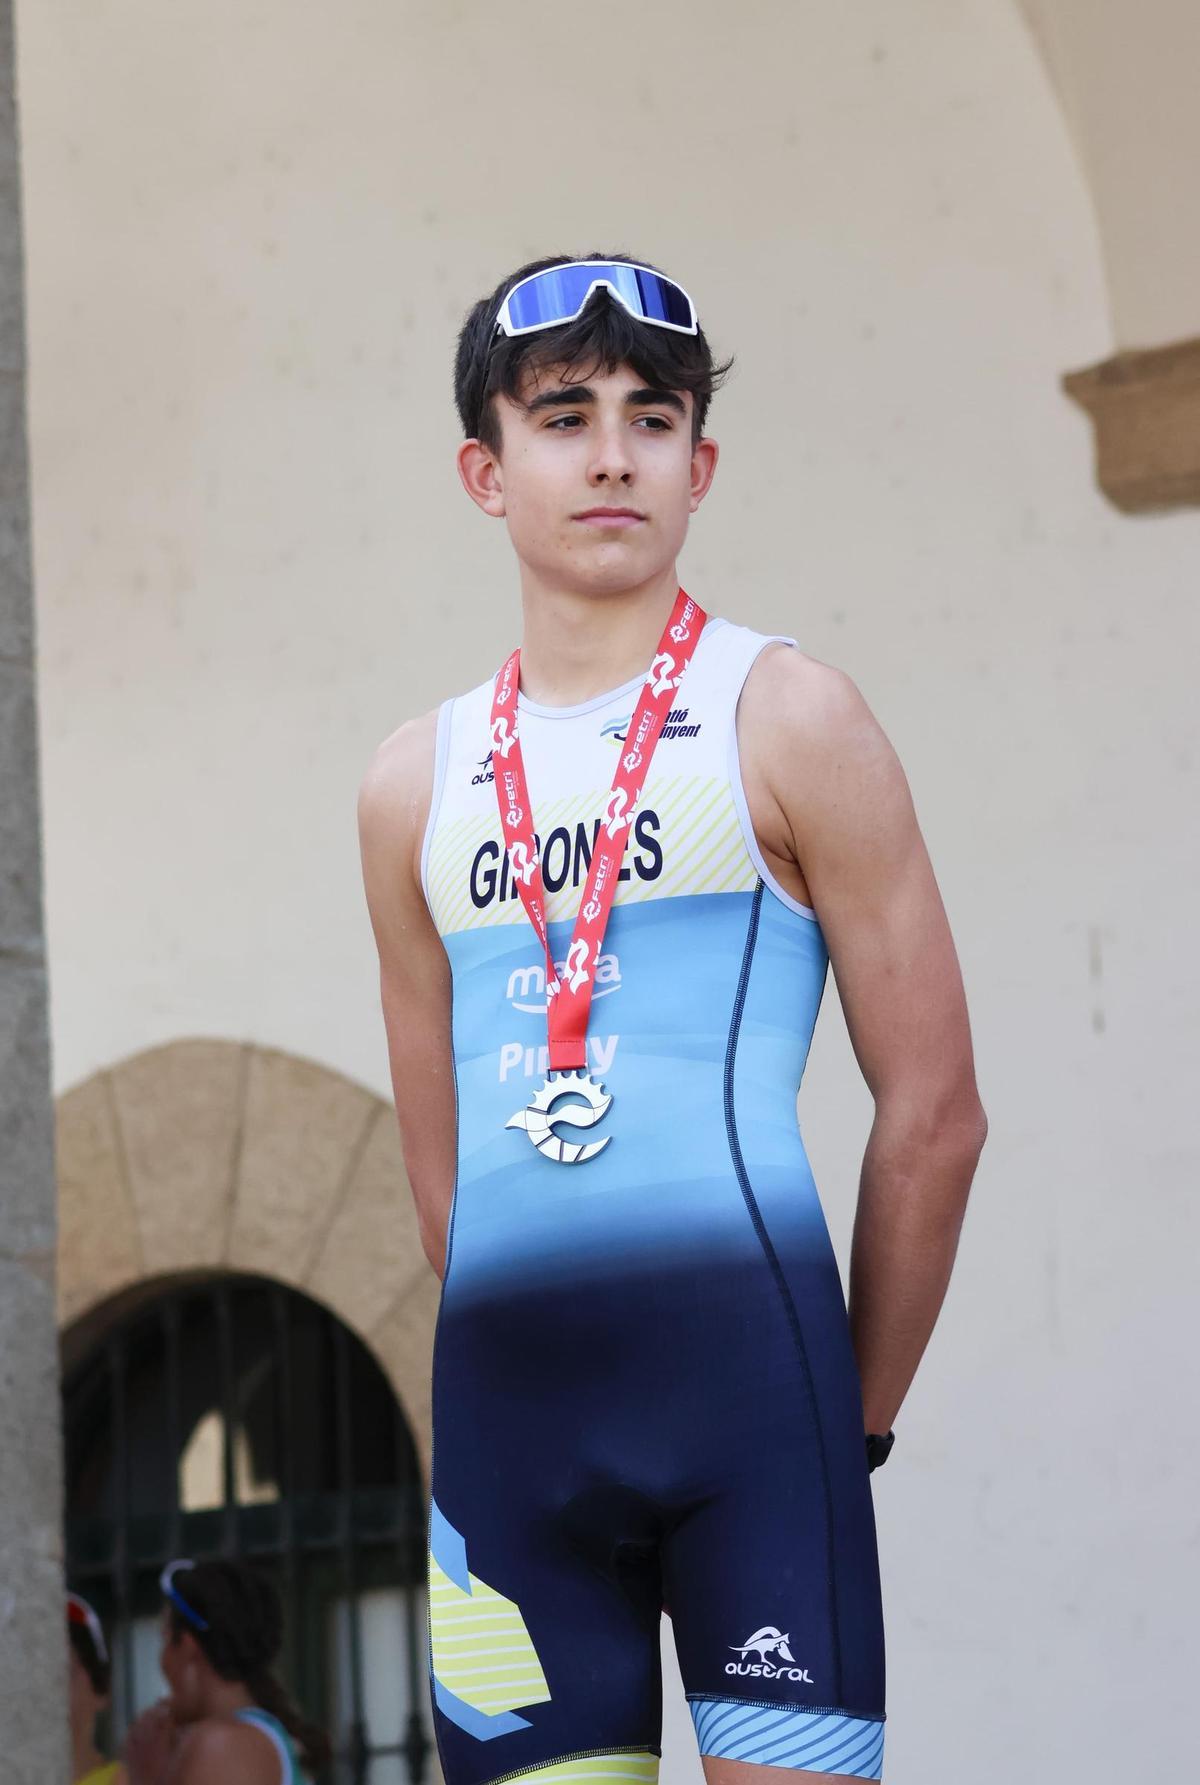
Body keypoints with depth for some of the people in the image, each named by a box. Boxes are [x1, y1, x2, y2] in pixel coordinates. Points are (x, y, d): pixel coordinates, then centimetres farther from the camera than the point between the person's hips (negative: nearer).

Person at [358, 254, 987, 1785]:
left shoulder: (783, 723, 3)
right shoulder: (418, 786, 15)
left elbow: (933, 1114, 1)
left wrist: (852, 1424, 3)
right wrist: (557, 1373, 14)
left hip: (743, 1334, -4)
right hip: (507, 1391, 4)